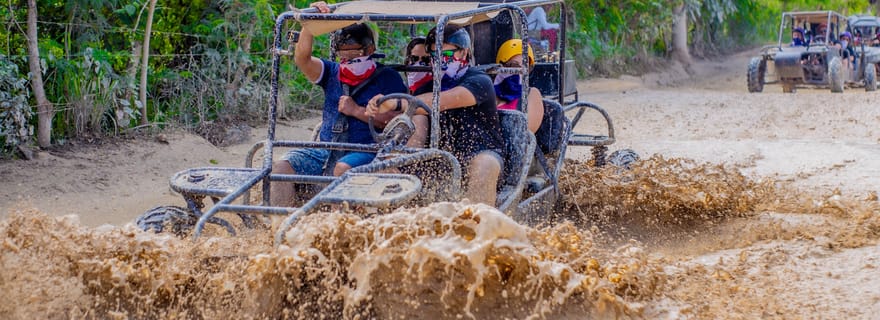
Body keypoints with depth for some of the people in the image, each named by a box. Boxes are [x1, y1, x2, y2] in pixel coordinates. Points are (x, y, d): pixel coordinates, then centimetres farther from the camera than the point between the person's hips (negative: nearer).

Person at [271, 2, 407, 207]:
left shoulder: (388, 79, 6)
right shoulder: (332, 73, 18)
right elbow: (302, 59, 0)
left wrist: (357, 111, -9)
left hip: (364, 151, -5)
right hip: (325, 150, 5)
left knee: (343, 169, -38)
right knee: (280, 167, -18)